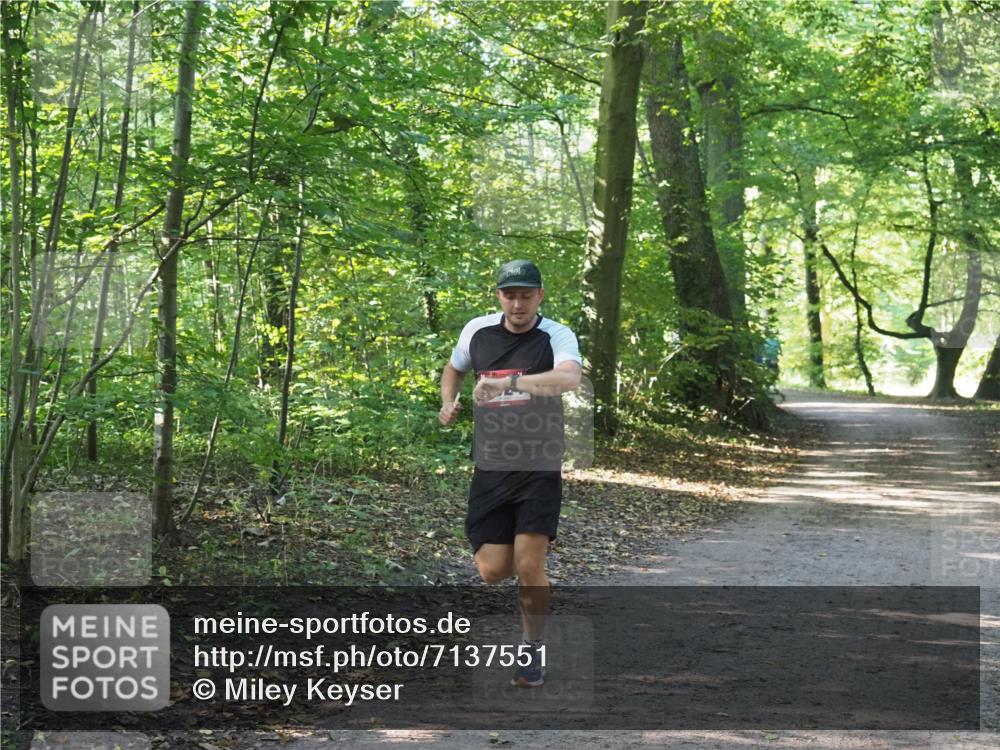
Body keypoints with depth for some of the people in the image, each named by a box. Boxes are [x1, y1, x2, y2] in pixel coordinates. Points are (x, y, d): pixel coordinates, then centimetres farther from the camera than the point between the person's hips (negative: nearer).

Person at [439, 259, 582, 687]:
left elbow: (570, 377, -32)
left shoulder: (556, 336, -9)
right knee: (492, 572, -2)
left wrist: (509, 383, -43)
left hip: (539, 470, -3)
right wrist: (448, 402, 6)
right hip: (489, 468, 3)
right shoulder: (477, 331, 4)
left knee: (529, 568, -10)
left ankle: (532, 651, 12)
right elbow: (454, 368, 26)